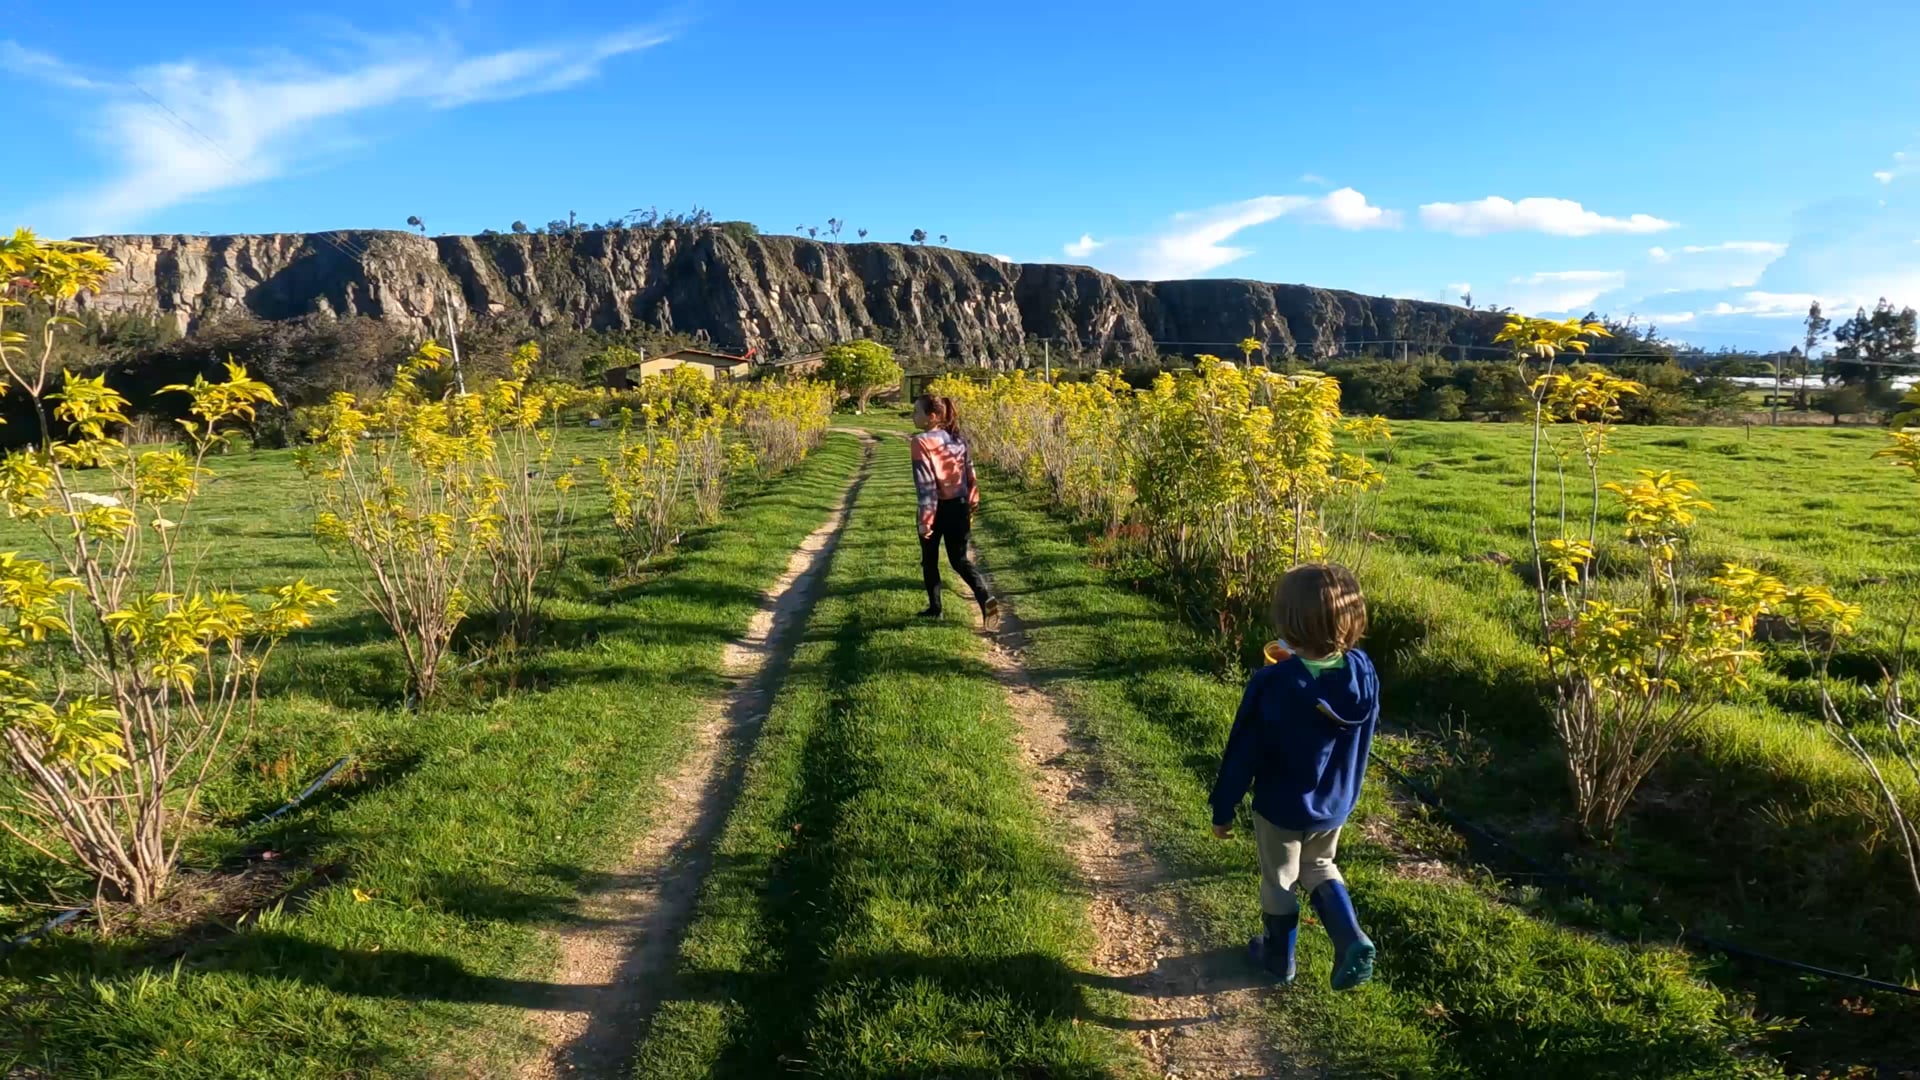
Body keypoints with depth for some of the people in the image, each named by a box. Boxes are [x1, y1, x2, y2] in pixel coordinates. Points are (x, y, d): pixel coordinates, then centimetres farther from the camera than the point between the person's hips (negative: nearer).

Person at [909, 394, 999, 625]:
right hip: (959, 506, 5)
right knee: (959, 560, 14)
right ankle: (986, 598, -8)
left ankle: (935, 608, 24)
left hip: (937, 509, -5)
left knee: (929, 560, 16)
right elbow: (970, 477, 8)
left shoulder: (921, 442, -16)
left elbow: (926, 484, -20)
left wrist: (925, 519, -17)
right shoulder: (959, 438, 4)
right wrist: (970, 508, 17)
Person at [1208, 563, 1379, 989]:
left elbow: (1243, 753, -20)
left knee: (1278, 881, 19)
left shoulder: (1271, 684, -29)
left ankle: (1279, 957, 39)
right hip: (1336, 804, 4)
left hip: (1280, 808, -4)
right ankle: (1352, 941, 14)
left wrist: (1223, 809, -6)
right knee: (1319, 868, 30)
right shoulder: (1363, 671, -17)